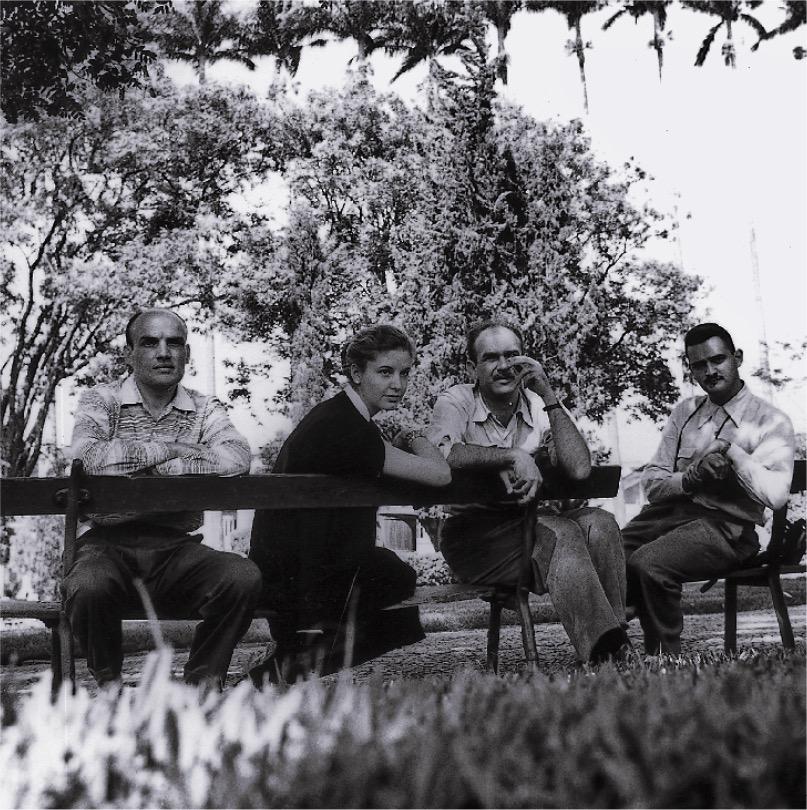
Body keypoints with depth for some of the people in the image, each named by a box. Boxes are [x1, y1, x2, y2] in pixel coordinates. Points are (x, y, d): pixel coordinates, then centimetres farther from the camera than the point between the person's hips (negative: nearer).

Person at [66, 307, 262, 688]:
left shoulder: (205, 410, 10)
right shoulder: (100, 401, 5)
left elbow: (238, 457, -13)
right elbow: (89, 458, -18)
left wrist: (156, 467, -14)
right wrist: (166, 449, -12)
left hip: (176, 548, 2)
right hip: (108, 542, -2)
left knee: (243, 577, -25)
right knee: (89, 588, -35)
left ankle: (201, 685, -5)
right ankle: (108, 685, -4)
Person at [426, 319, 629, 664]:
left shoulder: (540, 407, 4)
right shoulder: (456, 402, -3)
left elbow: (579, 469, -13)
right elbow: (440, 454, -26)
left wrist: (548, 395, -15)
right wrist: (514, 456, -27)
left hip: (530, 519, 4)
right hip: (474, 529, -4)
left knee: (599, 523, -23)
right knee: (561, 534, -29)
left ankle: (618, 646, -23)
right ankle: (601, 655, -31)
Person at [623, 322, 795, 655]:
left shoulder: (770, 421, 3)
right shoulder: (684, 412, 20)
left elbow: (775, 494, -11)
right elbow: (652, 481, 12)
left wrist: (730, 449, -10)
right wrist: (690, 478, -9)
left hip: (725, 525, -5)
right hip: (669, 511, 5)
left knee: (647, 563, -33)